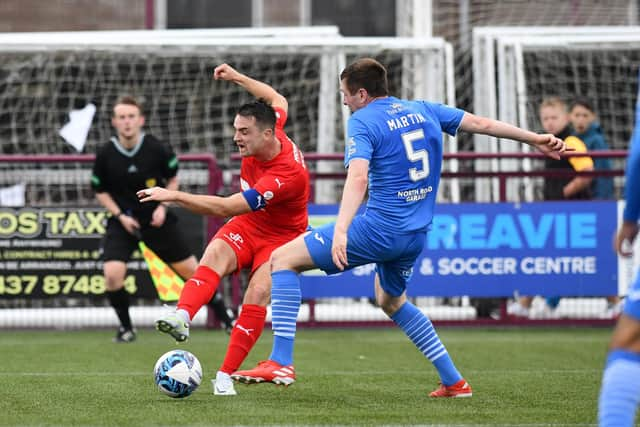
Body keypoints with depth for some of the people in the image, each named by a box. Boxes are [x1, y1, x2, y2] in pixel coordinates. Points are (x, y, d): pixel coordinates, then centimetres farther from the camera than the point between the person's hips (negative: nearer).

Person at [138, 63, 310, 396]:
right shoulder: (267, 137, -12)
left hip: (280, 238, -6)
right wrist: (237, 78, 16)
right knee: (215, 253, -27)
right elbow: (278, 101, 15)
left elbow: (225, 208, -38)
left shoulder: (288, 175, -34)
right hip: (246, 227, 6)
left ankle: (225, 375, -22)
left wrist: (174, 196, -40)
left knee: (258, 292, -29)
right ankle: (182, 317, -53)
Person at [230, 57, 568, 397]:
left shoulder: (362, 122, -8)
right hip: (416, 235, 8)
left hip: (379, 227, -8)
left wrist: (340, 231, -35)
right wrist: (536, 140, 28)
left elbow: (358, 178, -24)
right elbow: (481, 124, 18)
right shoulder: (422, 110, 12)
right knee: (391, 302, 33)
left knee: (283, 259, -3)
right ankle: (454, 381, 31)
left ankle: (281, 363, -14)